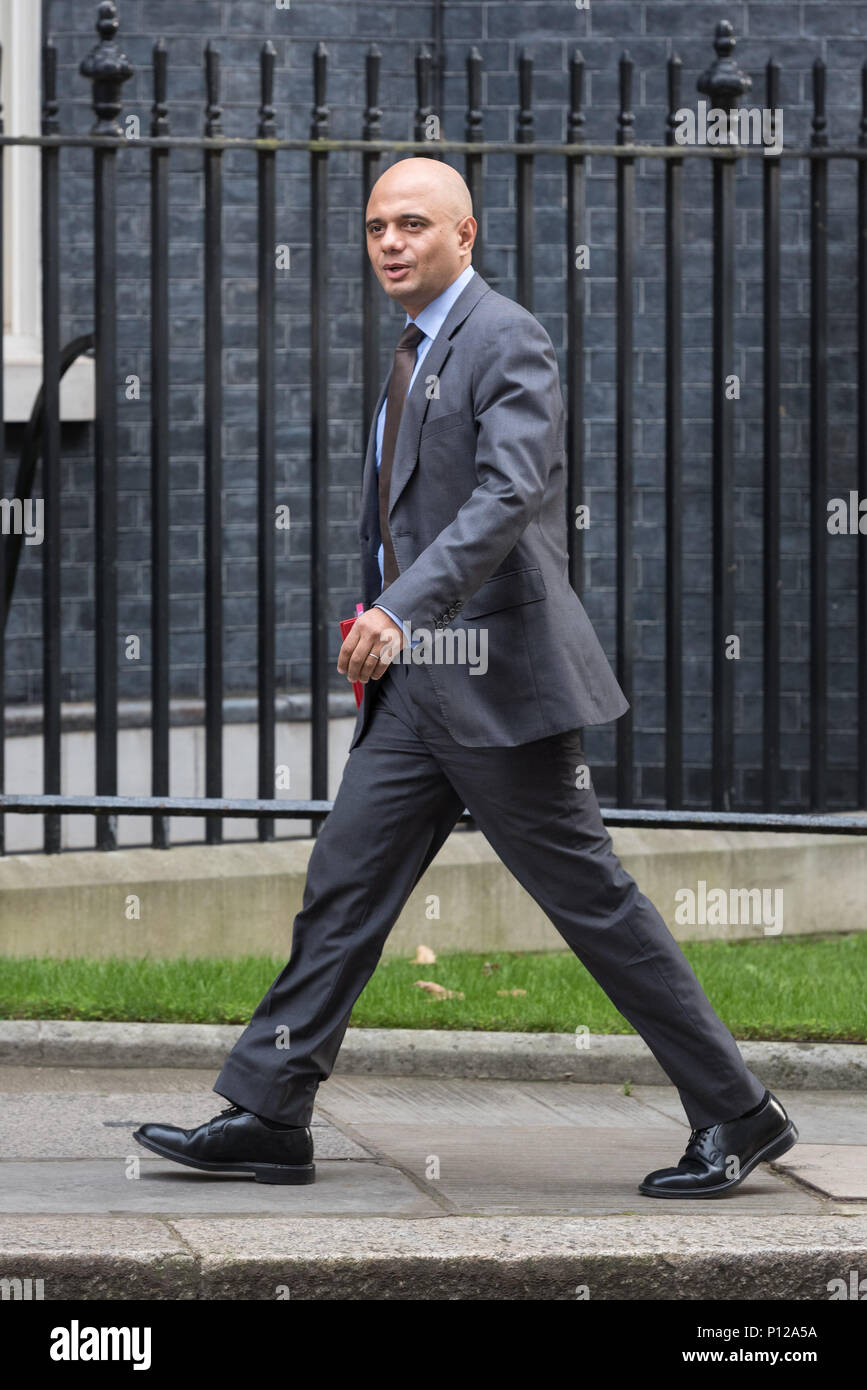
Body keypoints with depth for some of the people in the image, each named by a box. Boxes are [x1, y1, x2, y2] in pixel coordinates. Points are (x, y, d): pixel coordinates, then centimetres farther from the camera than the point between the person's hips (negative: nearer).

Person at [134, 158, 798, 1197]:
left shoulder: (506, 341, -11)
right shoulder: (419, 351, 19)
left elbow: (508, 495, -25)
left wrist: (403, 610, -33)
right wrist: (378, 622, 18)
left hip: (499, 677, -9)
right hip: (415, 683, 9)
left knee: (591, 900, -4)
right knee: (342, 886, 3)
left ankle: (735, 1116, 4)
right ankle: (266, 1118, 5)